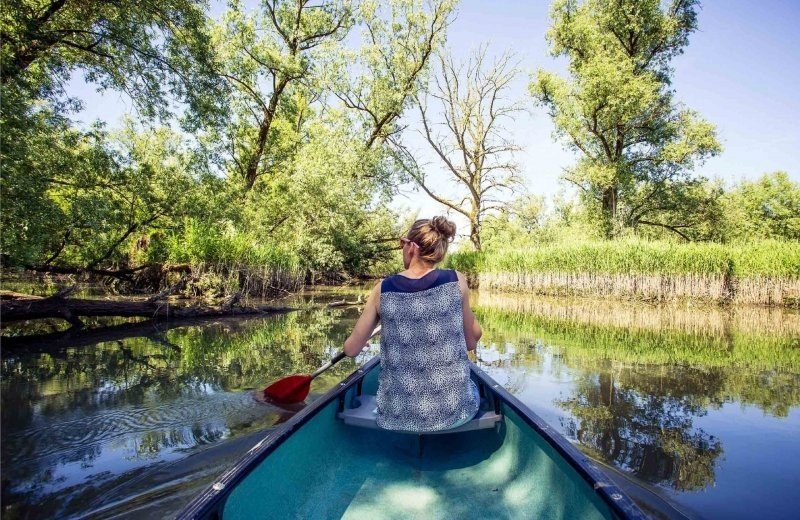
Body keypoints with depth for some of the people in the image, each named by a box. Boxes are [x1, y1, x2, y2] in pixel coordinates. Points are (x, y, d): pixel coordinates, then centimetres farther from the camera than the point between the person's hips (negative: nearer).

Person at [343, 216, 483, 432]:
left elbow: (351, 349, -1)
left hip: (396, 416, 1)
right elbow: (472, 341, -1)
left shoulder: (383, 289, -9)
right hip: (454, 411, 0)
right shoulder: (456, 281, -10)